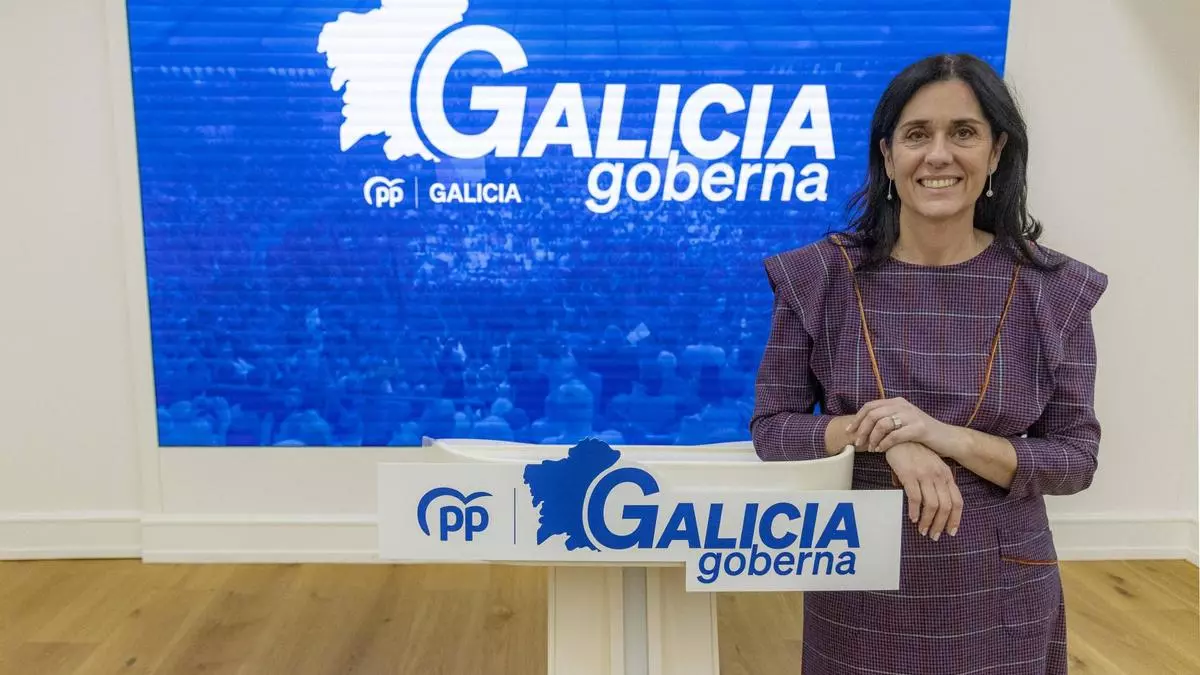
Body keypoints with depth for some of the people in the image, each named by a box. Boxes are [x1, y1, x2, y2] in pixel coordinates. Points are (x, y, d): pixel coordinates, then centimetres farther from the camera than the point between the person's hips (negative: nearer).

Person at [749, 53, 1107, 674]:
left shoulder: (1051, 289, -7)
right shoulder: (820, 276, -9)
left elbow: (1076, 459, -5)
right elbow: (769, 427, -6)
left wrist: (949, 437, -21)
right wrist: (874, 430, -23)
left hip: (1000, 596, 1)